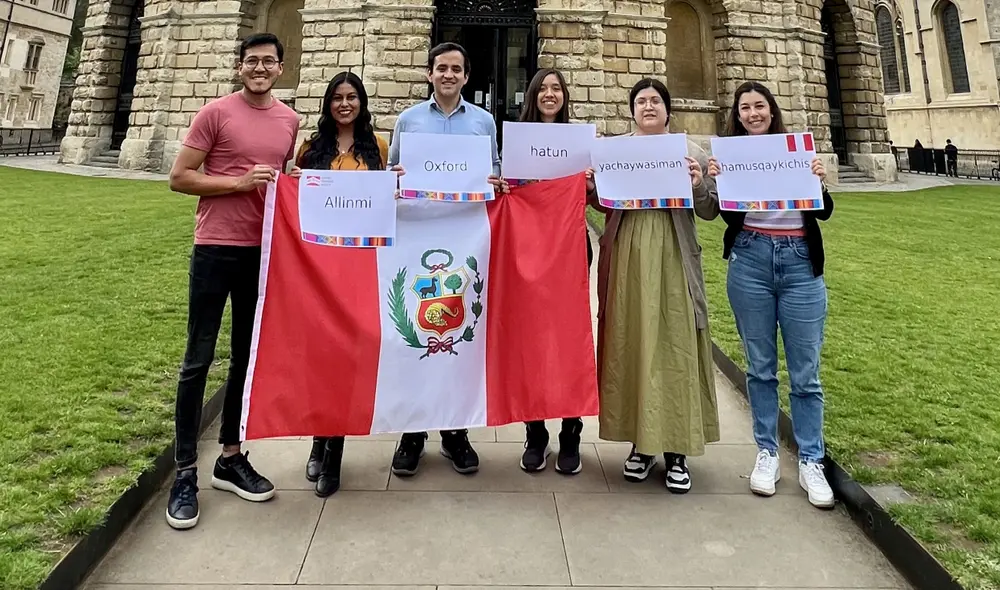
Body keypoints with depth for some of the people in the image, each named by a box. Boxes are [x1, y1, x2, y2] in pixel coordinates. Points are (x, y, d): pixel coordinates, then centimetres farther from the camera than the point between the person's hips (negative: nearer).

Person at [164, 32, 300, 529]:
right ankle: (185, 472, 12)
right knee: (199, 359, 1)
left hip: (263, 251, 5)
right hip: (216, 249, -5)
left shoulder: (290, 120, 10)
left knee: (248, 357, 11)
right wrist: (239, 182, -16)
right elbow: (178, 178, -6)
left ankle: (231, 457, 25)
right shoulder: (215, 113, -5)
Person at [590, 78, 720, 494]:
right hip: (627, 256, 1)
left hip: (673, 259, -1)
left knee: (674, 344, -1)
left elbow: (710, 212, 9)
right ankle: (641, 443, 14)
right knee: (630, 343, 2)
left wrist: (699, 186, -9)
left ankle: (676, 450, 9)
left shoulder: (692, 152, 11)